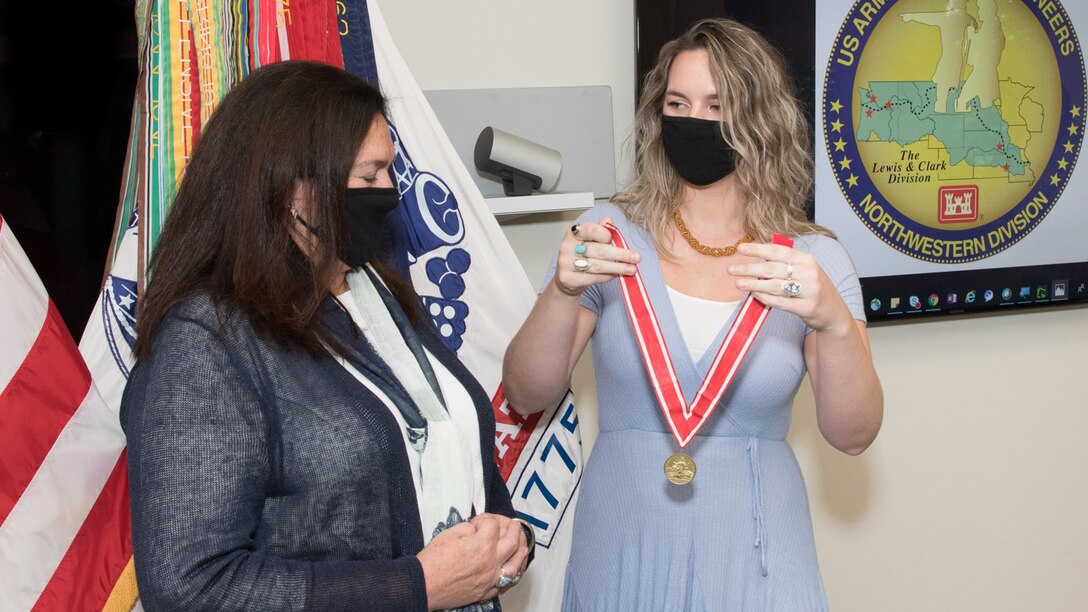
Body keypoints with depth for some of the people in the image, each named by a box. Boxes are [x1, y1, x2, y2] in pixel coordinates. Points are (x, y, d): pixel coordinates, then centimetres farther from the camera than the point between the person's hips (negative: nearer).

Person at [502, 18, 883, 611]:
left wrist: (834, 322, -28)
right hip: (622, 546, 0)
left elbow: (853, 434, -10)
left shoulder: (813, 257, -4)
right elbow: (526, 397, -6)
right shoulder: (610, 234, -4)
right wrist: (561, 294, -24)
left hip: (753, 546, 0)